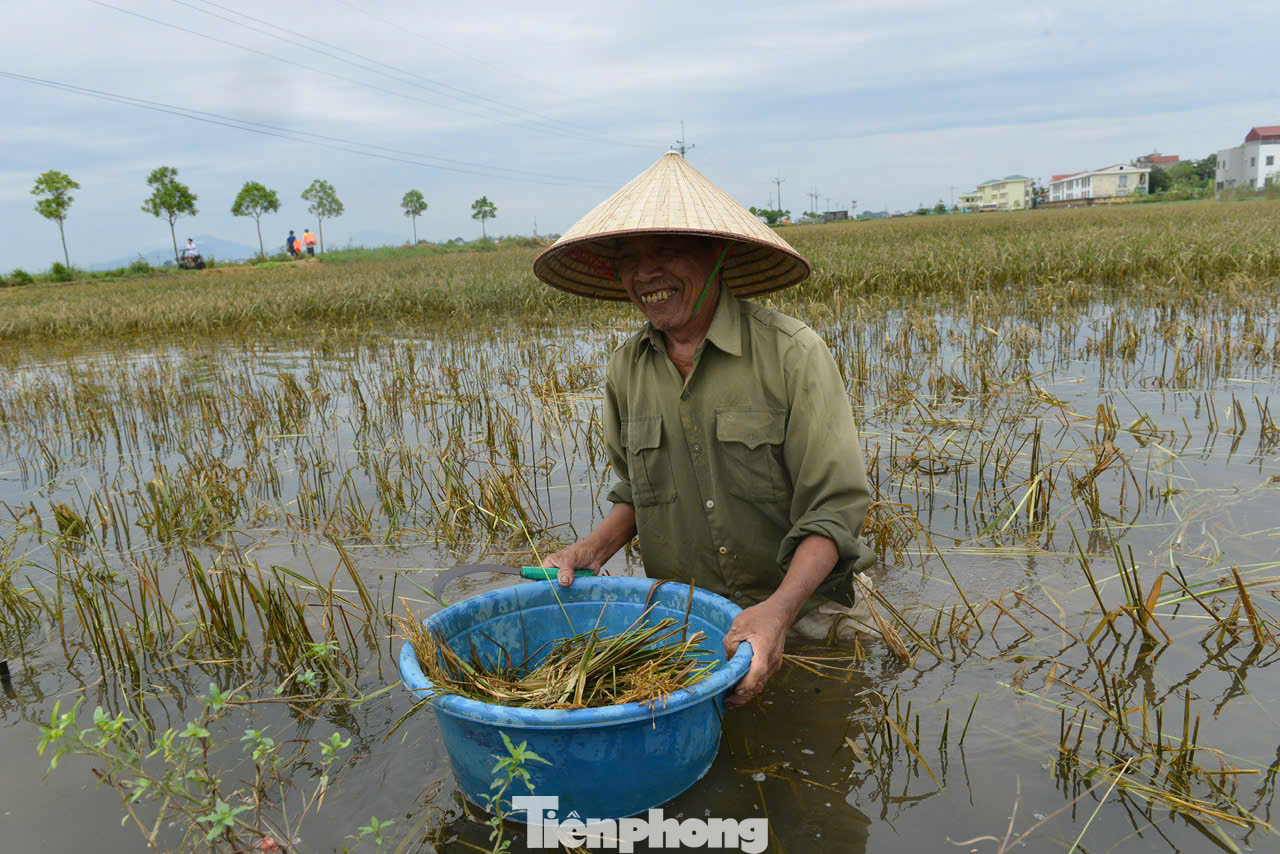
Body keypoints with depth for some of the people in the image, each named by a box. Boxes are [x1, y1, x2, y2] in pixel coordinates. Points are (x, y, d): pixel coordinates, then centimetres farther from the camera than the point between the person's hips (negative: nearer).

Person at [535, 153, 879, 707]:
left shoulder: (792, 353, -14)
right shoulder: (626, 370, 2)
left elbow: (834, 509, -15)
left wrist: (778, 610, -30)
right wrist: (596, 547, -3)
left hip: (802, 610, -4)